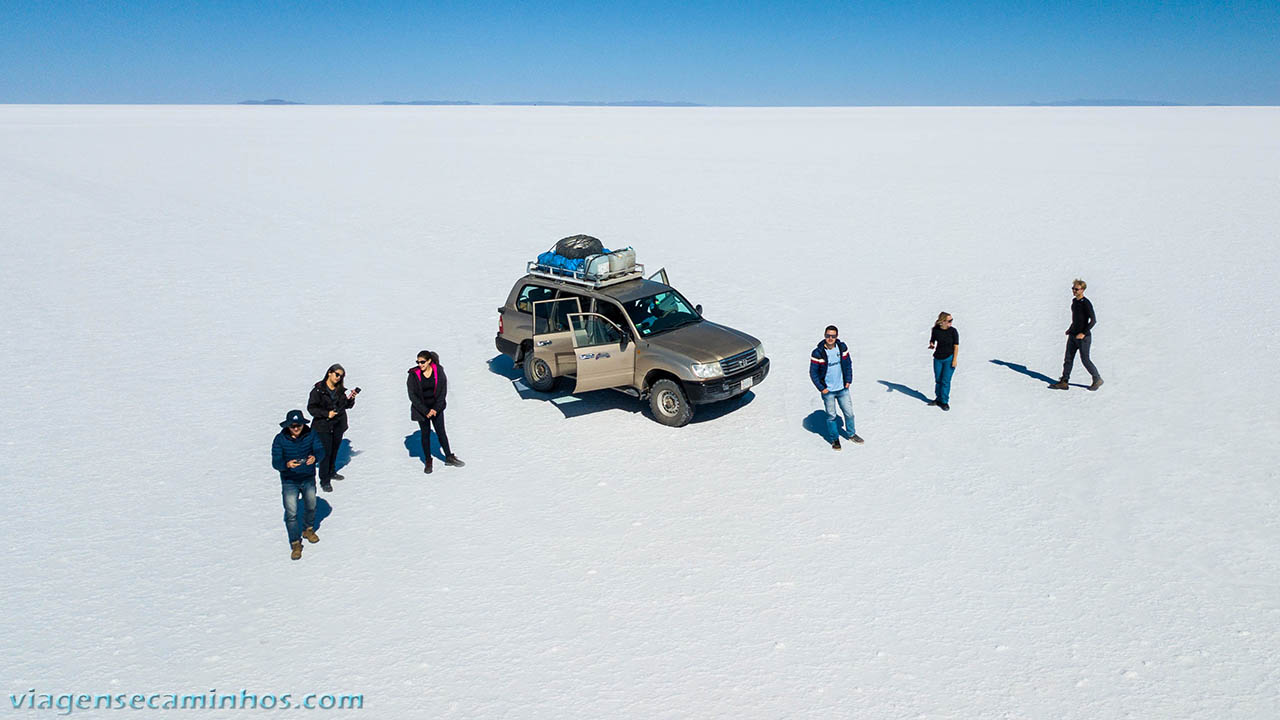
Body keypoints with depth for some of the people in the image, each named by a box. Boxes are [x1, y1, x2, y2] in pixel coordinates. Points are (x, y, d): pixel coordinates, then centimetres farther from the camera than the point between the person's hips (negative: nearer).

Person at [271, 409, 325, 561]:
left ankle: (308, 529, 49)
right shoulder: (280, 439, -15)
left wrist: (315, 457, -42)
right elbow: (275, 462, -19)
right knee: (291, 513, -4)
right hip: (289, 482, -2)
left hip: (309, 480, 2)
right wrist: (287, 464, -41)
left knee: (311, 507, 21)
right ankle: (295, 544, 11)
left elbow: (321, 451, -18)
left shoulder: (311, 435, -11)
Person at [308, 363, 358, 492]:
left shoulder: (341, 390, 3)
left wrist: (351, 399, -10)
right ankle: (324, 481, 4)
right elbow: (311, 408, -11)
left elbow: (347, 406, 10)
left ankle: (331, 472, 39)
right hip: (324, 426, -5)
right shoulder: (318, 390, -12)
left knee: (335, 450, 19)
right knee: (326, 452, -5)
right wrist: (327, 414, -20)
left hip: (339, 425, 5)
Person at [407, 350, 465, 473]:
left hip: (436, 408, 1)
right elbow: (412, 395, -9)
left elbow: (443, 391, -4)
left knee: (441, 432, 6)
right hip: (421, 409, -1)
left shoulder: (439, 371, -8)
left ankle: (449, 457, 19)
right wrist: (426, 411, -13)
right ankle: (428, 461, 16)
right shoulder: (414, 374, -11)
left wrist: (436, 409, -11)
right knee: (425, 434, 5)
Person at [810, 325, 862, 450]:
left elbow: (848, 364, 10)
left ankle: (851, 434, 36)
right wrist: (821, 388, -11)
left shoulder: (842, 347, -4)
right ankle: (835, 438, 26)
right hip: (827, 391, -4)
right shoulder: (818, 353, -16)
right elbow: (813, 373, -9)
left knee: (849, 413, 14)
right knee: (831, 416, 8)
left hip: (842, 388, 4)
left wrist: (848, 380, 4)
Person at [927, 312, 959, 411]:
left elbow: (956, 346, -8)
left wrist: (954, 360, -10)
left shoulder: (953, 331, -13)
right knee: (938, 380, 12)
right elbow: (932, 340, 9)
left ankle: (944, 401, 7)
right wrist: (931, 345, -15)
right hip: (938, 358, 3)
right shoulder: (935, 330, -7)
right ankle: (938, 399, 27)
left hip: (949, 358, -3)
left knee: (945, 381, -5)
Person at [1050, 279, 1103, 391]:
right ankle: (1064, 382, 10)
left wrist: (1084, 333, -22)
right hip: (1073, 335, 8)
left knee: (1085, 360, -1)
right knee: (1068, 358, 6)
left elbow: (1093, 320, -19)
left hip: (1083, 337, -8)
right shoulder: (1074, 301, 9)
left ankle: (1097, 380, 17)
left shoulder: (1086, 303, -16)